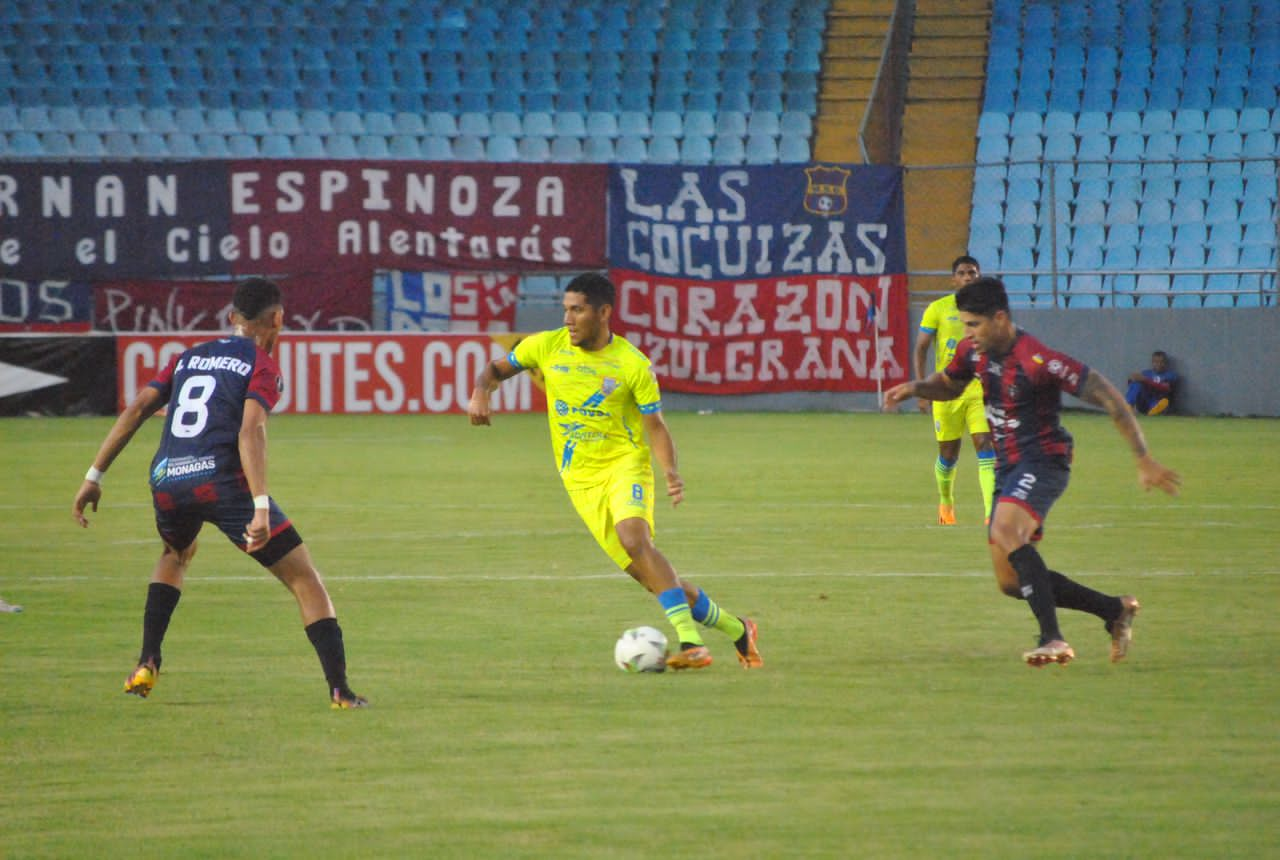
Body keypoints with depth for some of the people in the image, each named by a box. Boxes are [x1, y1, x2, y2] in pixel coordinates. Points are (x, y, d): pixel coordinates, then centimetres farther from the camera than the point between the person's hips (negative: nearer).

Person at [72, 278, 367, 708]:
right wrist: (262, 508, -21)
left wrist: (94, 477, 13)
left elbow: (137, 409, 13)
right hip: (223, 479, -6)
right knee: (305, 581, 2)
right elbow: (250, 431, -12)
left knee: (175, 556, 38)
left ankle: (146, 666, 26)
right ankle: (340, 692, -7)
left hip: (166, 480, 6)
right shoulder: (262, 366, 5)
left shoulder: (188, 358, 23)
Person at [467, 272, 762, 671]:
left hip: (625, 463, -3)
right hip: (581, 480, 3)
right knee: (650, 577, -3)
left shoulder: (632, 365, -8)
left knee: (634, 539, -33)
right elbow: (498, 368, 12)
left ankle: (691, 641, -36)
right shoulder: (548, 347, 1)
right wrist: (480, 392, -11)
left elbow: (655, 426, -3)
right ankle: (736, 629, 14)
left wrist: (670, 471, -21)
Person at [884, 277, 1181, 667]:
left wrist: (1144, 461, -20)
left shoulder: (1037, 361, -21)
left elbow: (1108, 397, -19)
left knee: (1006, 531, -35)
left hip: (1042, 460, -9)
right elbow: (949, 385, 26)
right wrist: (914, 388, 2)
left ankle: (1053, 640, -35)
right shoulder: (973, 352, 3)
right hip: (1008, 466, 9)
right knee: (1011, 582, 5)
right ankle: (1116, 610, 21)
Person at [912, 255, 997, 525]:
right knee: (948, 454, 9)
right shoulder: (938, 309, 0)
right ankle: (946, 502, 37)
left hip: (981, 389, 0)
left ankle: (991, 513, -23)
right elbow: (920, 349, 1)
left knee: (986, 447, -15)